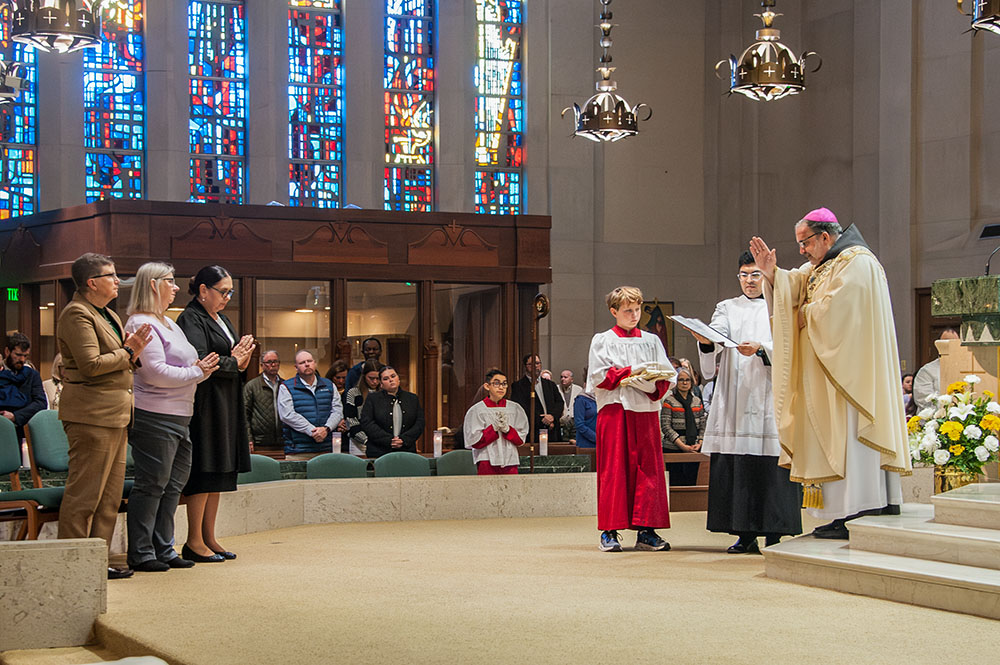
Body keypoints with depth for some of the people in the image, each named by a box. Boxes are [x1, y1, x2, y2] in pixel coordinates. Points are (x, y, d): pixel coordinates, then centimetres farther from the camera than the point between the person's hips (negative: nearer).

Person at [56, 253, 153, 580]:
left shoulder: (108, 315, 21)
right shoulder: (77, 314, -11)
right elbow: (91, 364, -20)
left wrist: (131, 346, 4)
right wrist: (128, 353, -8)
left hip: (114, 415, 10)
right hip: (92, 416, -10)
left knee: (110, 495, 11)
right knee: (84, 493, -7)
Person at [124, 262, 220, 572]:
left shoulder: (168, 323, 21)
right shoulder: (141, 324, -11)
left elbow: (183, 366, 25)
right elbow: (156, 372, -19)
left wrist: (203, 368, 2)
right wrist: (197, 372, -10)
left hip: (178, 418, 10)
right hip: (154, 418, -10)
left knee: (173, 484, 12)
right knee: (152, 484, -6)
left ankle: (163, 549, 18)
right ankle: (140, 554, 0)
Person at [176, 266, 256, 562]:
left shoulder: (221, 319, 19)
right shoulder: (191, 319, -10)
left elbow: (236, 352, 21)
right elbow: (199, 361, -21)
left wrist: (241, 357, -2)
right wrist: (234, 363, -8)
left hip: (226, 406, 9)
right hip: (205, 405, -9)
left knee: (218, 474, 9)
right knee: (204, 473, -8)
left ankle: (209, 538, 14)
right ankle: (194, 542, -3)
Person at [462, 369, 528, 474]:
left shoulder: (515, 408, 8)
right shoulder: (476, 410, 1)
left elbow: (521, 439, 6)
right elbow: (474, 441, -4)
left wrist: (507, 429, -12)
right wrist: (494, 428, -15)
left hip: (510, 462, 2)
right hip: (487, 464, -2)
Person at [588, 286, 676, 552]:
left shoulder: (651, 341, 16)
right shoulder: (602, 341, 8)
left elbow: (665, 376, 10)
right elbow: (598, 376, -3)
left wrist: (653, 382, -12)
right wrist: (631, 372, -12)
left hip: (645, 410, 3)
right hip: (614, 408, -3)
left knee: (648, 468, -2)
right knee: (613, 469, -5)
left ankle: (646, 531, 0)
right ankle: (610, 532, -3)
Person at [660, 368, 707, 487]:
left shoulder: (697, 401, 15)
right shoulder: (669, 401, -1)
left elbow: (703, 426, 15)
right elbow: (666, 427, -8)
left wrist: (699, 443, -3)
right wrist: (683, 446, -14)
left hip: (694, 450, 4)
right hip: (673, 449, -4)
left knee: (692, 483, 3)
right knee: (676, 485, -6)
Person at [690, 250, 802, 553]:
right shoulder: (727, 308, 17)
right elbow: (718, 336, -2)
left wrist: (760, 349, -19)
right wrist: (706, 340, -25)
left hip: (768, 394, -2)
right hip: (734, 395, 2)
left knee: (770, 465, -9)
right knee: (737, 464, -4)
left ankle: (774, 534, -7)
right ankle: (745, 533, 0)